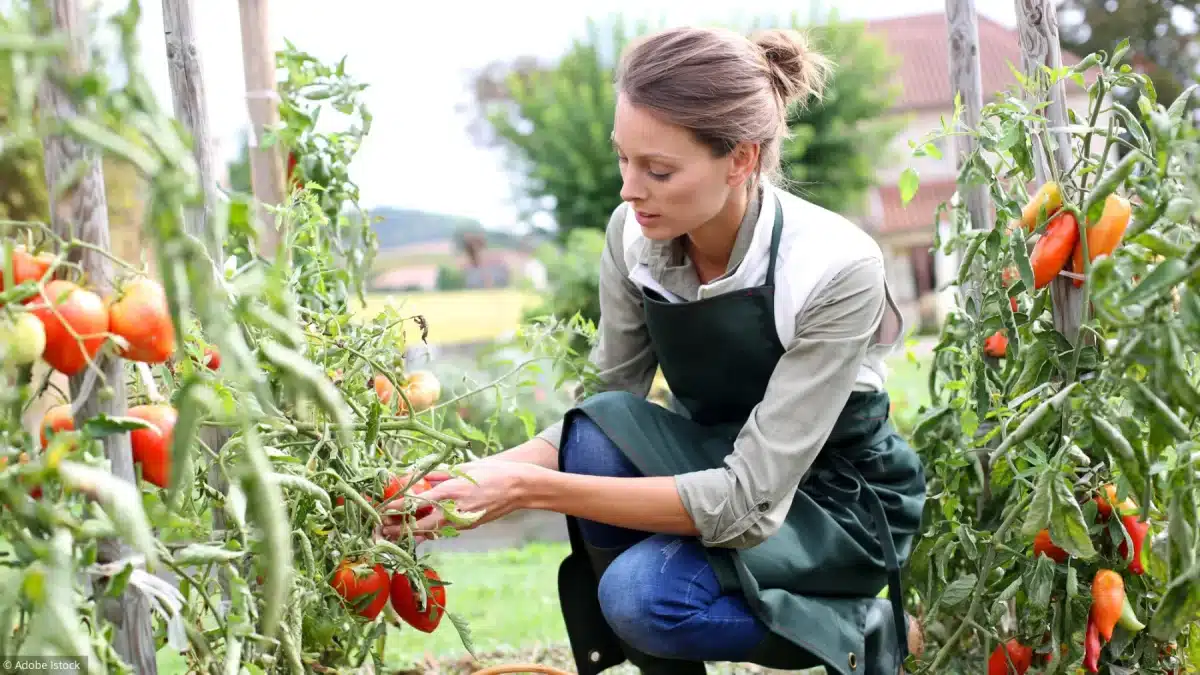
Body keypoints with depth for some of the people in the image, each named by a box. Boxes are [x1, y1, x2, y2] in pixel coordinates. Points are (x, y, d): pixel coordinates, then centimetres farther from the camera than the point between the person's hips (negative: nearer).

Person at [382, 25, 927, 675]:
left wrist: (530, 487, -37)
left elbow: (750, 500, -32)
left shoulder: (835, 268, -30)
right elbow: (599, 415, -3)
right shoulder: (634, 235, -14)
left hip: (840, 497, -4)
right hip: (715, 467, 5)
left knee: (640, 591, -31)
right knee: (599, 427, -27)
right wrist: (488, 474, -24)